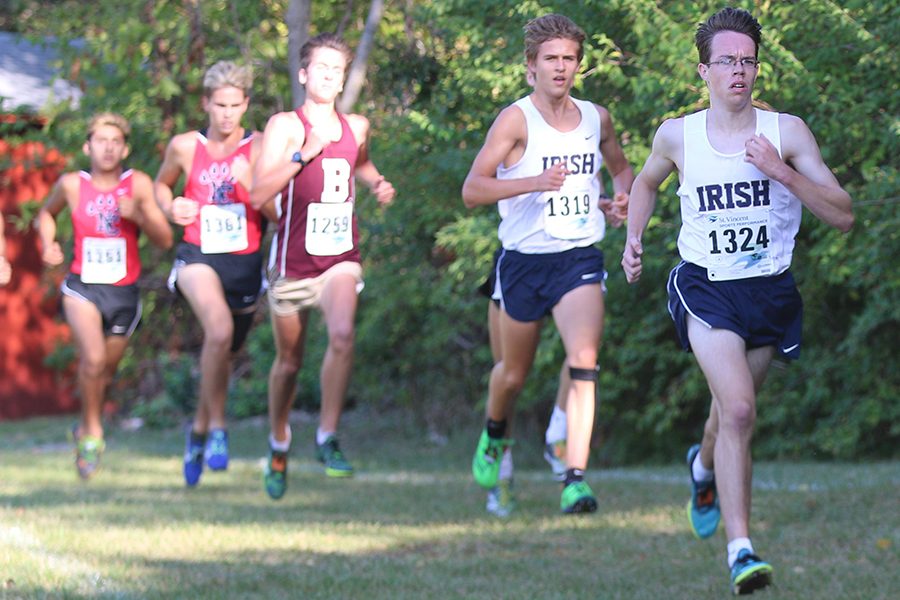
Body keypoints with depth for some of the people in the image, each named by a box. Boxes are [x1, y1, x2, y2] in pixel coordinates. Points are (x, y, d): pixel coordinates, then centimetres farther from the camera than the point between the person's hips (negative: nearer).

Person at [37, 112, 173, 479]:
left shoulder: (138, 184, -6)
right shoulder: (72, 185, -4)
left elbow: (165, 241, -7)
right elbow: (47, 214, 18)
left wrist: (138, 216, -23)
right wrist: (48, 245, -1)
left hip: (124, 293, 2)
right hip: (82, 287, -1)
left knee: (105, 371, 14)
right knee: (93, 358, -24)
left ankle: (86, 429, 41)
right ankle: (93, 432, -5)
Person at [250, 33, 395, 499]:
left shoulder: (356, 127, 9)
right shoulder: (285, 126, -4)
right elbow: (259, 193, -14)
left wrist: (377, 184, 12)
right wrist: (303, 154, -22)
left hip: (340, 256, 2)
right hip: (293, 259, -2)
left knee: (342, 335, -25)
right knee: (288, 361, 9)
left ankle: (328, 438, -17)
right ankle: (279, 443, 32)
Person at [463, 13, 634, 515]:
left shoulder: (597, 118, 6)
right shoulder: (517, 119, -8)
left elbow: (620, 167, 27)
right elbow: (472, 190, -16)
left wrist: (625, 196, 4)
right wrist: (534, 182, -28)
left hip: (580, 257, 2)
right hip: (524, 260, -2)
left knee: (584, 362, -19)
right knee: (514, 372, 13)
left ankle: (576, 478, -22)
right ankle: (495, 435, 47)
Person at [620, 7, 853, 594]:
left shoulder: (787, 132, -5)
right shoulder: (677, 136, -1)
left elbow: (844, 216, -9)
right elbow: (647, 181, 22)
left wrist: (782, 172, -20)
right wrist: (634, 237, 8)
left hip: (770, 291, 2)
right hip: (706, 287, -2)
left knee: (735, 411, 18)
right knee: (738, 408, -22)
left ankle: (705, 464, 56)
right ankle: (740, 549, -24)